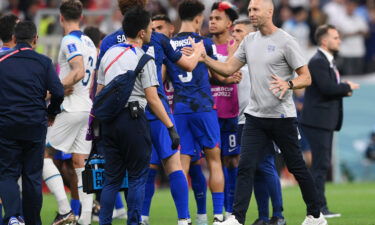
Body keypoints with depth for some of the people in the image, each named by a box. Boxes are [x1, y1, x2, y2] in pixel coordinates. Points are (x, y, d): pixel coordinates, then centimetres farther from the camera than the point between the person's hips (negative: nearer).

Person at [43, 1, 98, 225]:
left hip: (71, 109, -8)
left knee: (43, 154, -1)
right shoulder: (89, 42, 15)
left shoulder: (69, 41, -11)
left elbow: (79, 72, -24)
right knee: (80, 162, 7)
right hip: (88, 107, 8)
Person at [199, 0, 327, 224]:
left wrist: (288, 84, -29)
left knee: (296, 167, 5)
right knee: (246, 167, -5)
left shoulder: (285, 41, -9)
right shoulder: (250, 41, 10)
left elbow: (306, 78, -9)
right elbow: (229, 69, 13)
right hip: (255, 115, 5)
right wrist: (205, 59, -1)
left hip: (282, 117, -5)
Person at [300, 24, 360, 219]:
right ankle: (318, 207, -9)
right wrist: (348, 87, -10)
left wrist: (344, 90, 2)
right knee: (321, 164, -10)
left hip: (326, 121, 11)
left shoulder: (328, 62, 18)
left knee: (322, 164, 12)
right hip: (318, 120, -11)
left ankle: (318, 207, 16)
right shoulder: (318, 62, -15)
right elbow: (327, 87, -24)